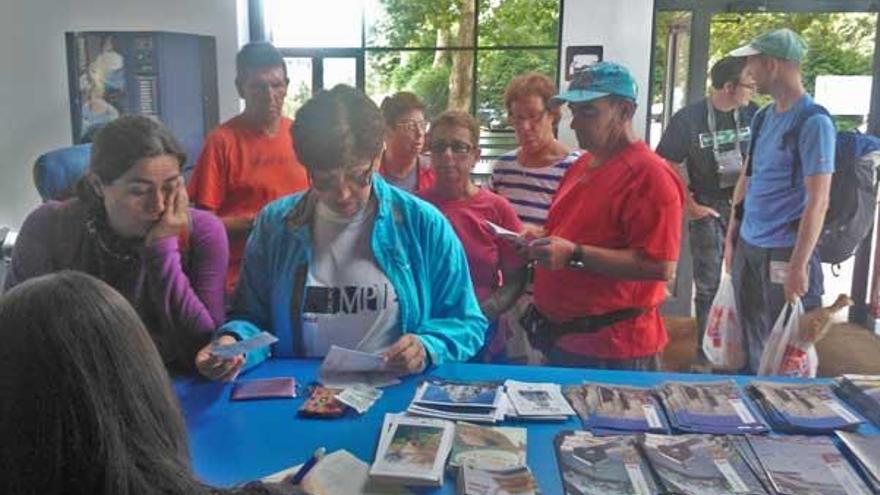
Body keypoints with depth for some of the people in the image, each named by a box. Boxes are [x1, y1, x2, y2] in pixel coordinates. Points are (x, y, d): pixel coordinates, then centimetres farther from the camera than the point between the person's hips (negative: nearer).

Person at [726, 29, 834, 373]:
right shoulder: (762, 117, 8)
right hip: (748, 247, 7)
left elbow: (818, 201, -17)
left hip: (784, 251, -7)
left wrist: (798, 265, -19)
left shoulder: (814, 122, -14)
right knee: (751, 342, 17)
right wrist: (732, 238, 15)